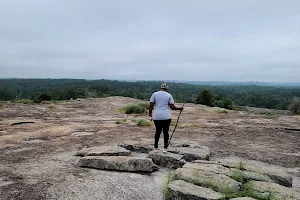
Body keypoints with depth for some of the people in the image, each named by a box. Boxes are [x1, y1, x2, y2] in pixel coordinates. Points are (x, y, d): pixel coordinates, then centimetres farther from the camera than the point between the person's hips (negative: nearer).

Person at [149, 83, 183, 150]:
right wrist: (180, 108, 14)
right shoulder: (169, 95, 1)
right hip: (166, 117, -2)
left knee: (158, 131, 14)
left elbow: (151, 106, -1)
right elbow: (172, 107, -2)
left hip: (157, 116, 2)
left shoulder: (155, 94, 4)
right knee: (166, 132, 9)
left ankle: (156, 146, 16)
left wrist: (150, 115, 3)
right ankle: (165, 147, 13)